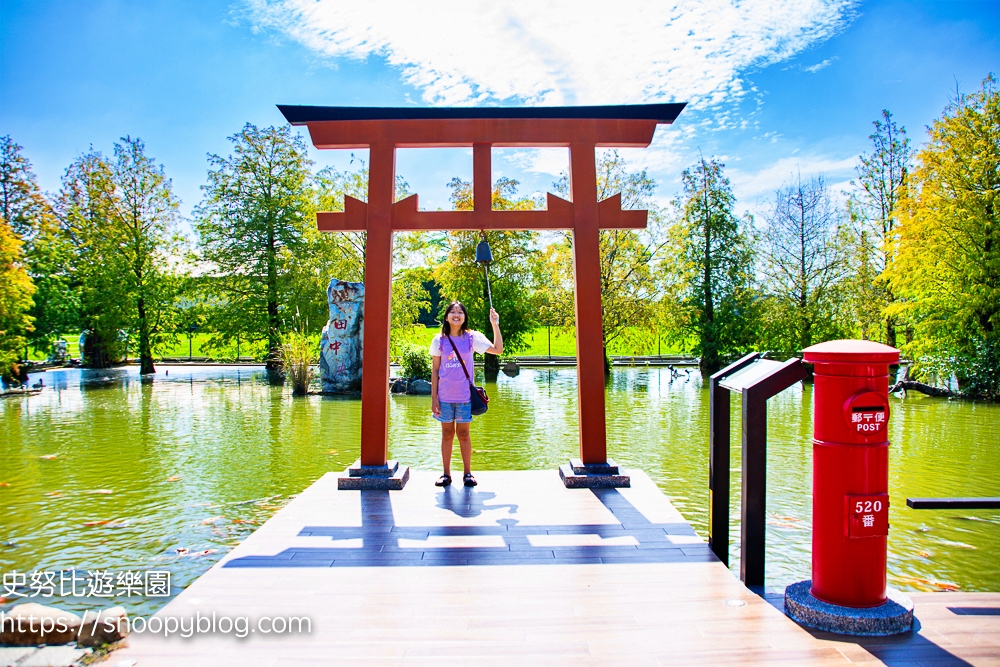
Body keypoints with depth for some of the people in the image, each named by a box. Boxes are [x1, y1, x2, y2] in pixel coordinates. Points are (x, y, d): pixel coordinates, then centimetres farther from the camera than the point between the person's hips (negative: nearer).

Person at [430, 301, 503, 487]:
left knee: (463, 433, 6)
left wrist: (495, 324, -11)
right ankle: (446, 474, 17)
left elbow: (498, 349, -6)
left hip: (465, 396, -1)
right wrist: (433, 397, 0)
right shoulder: (439, 340, 2)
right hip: (444, 396, 1)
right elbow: (435, 370, 4)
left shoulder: (472, 337, 0)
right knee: (447, 433, 8)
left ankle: (468, 473, 17)